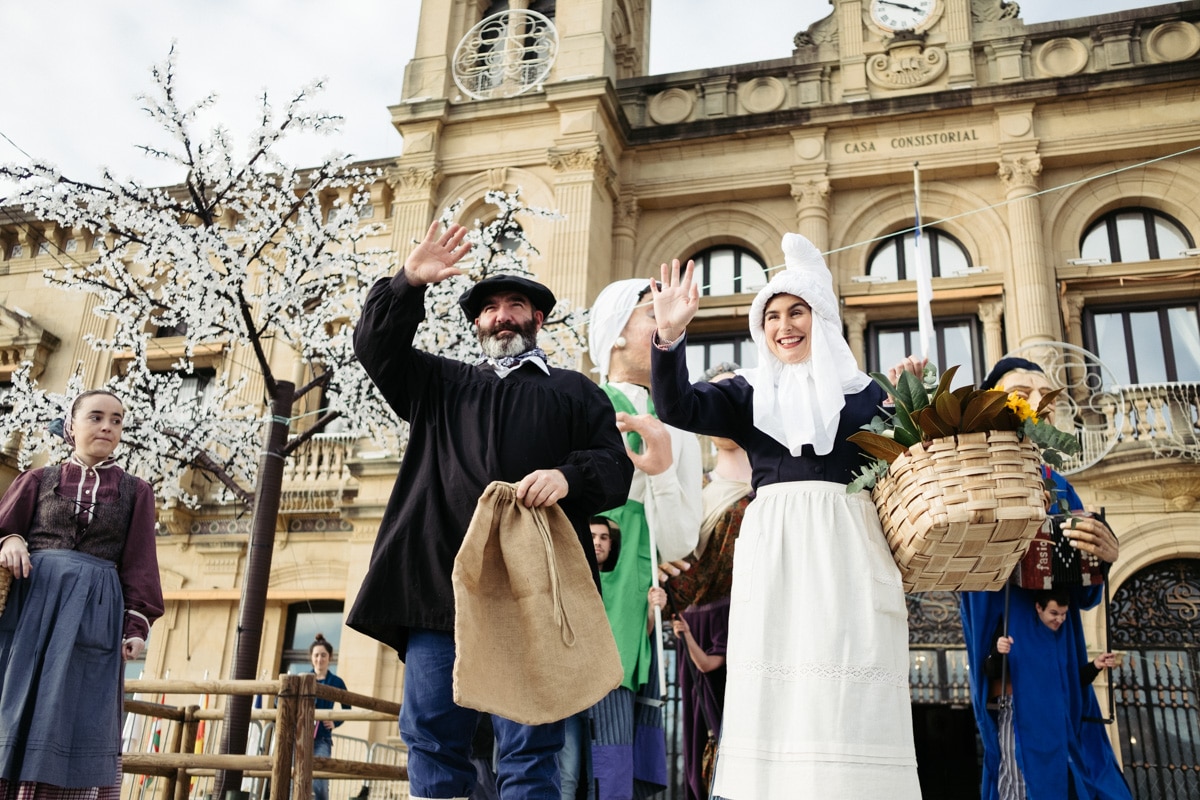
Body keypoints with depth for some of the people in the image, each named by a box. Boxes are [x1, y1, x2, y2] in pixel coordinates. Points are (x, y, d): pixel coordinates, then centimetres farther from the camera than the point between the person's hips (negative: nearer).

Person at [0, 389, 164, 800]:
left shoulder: (135, 491, 11)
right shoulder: (39, 480, 13)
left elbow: (139, 565, 6)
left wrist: (136, 625, -4)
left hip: (93, 613, -1)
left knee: (78, 719, -4)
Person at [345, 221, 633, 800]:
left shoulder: (574, 392, 20)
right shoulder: (442, 384, 26)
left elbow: (615, 468, 9)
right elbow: (376, 346, 15)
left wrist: (568, 476, -12)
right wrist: (407, 284, -1)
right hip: (439, 584, 3)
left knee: (529, 748, -4)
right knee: (431, 738, 1)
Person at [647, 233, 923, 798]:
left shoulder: (862, 392, 14)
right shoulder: (749, 393, 16)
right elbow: (677, 409, 0)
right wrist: (670, 336, -14)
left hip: (845, 545, 0)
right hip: (772, 547, 1)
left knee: (848, 694, -6)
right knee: (774, 690, -4)